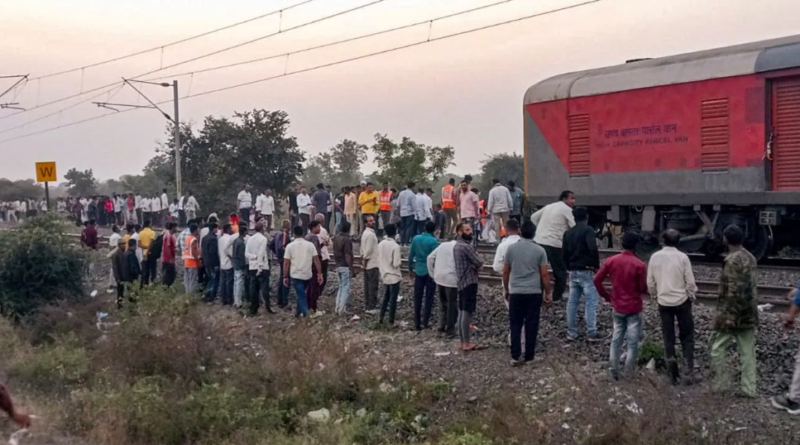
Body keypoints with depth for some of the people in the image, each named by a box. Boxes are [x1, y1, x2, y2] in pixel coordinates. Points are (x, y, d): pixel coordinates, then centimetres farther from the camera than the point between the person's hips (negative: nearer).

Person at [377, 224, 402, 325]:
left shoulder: (381, 244, -1)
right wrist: (399, 263, 0)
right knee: (393, 299, 4)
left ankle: (381, 318, 20)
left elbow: (379, 259, 8)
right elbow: (396, 264, -21)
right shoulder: (395, 246, -21)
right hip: (394, 276, -6)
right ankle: (391, 321, 10)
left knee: (385, 297, 19)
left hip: (385, 276, 6)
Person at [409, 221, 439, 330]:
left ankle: (417, 323, 10)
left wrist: (410, 269, 16)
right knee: (428, 298, 6)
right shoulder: (433, 241, -13)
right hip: (431, 272, -4)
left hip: (419, 271, 4)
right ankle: (425, 322, 6)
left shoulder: (416, 238, 0)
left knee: (418, 298, 8)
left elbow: (411, 255, 4)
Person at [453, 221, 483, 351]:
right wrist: (477, 265, 6)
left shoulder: (456, 245, 14)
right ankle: (466, 343, -5)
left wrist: (474, 266, 3)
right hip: (469, 282, -10)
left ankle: (463, 341, 16)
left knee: (461, 312, 11)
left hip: (461, 282, 10)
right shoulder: (466, 246, -18)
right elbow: (479, 263, -15)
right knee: (467, 313, -7)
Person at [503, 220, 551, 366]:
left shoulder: (511, 248, 0)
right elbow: (544, 274, -3)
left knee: (515, 325, 6)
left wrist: (506, 290, 18)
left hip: (515, 292, 1)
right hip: (534, 293, -1)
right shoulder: (539, 250, -3)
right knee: (531, 325, 7)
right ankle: (528, 355, 11)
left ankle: (515, 356, 0)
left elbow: (505, 272, 5)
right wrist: (548, 292, 7)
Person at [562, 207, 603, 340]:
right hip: (586, 271, -7)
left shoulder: (568, 233, 11)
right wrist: (597, 265, -11)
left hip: (573, 272, 7)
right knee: (591, 302, -3)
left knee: (572, 302, 10)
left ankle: (571, 332, 14)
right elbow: (593, 249, -22)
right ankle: (592, 333, -5)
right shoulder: (588, 230, -9)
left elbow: (564, 254, 12)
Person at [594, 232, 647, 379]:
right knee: (633, 342, 7)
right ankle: (629, 373, 10)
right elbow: (644, 289, -13)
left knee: (616, 339, 15)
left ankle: (613, 371, 15)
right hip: (634, 308, -4)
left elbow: (597, 280, -2)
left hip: (617, 307, 4)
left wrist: (606, 295, 10)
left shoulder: (611, 261, -4)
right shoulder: (639, 264, -16)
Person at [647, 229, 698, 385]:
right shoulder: (682, 257, -11)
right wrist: (691, 295, 10)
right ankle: (688, 373, 4)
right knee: (687, 337, 10)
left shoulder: (655, 257, -4)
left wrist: (654, 295, 18)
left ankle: (673, 374, 13)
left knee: (668, 338, 11)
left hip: (663, 302, 2)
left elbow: (650, 281, 1)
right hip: (682, 301, -2)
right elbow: (690, 281, -7)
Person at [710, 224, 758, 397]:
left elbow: (733, 291, -23)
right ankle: (749, 389, 13)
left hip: (733, 313, -8)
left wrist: (730, 315, -21)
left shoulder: (732, 260, -19)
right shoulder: (750, 257, 9)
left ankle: (720, 386, 8)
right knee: (747, 352, 10)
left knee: (717, 348, 4)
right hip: (749, 313, 9)